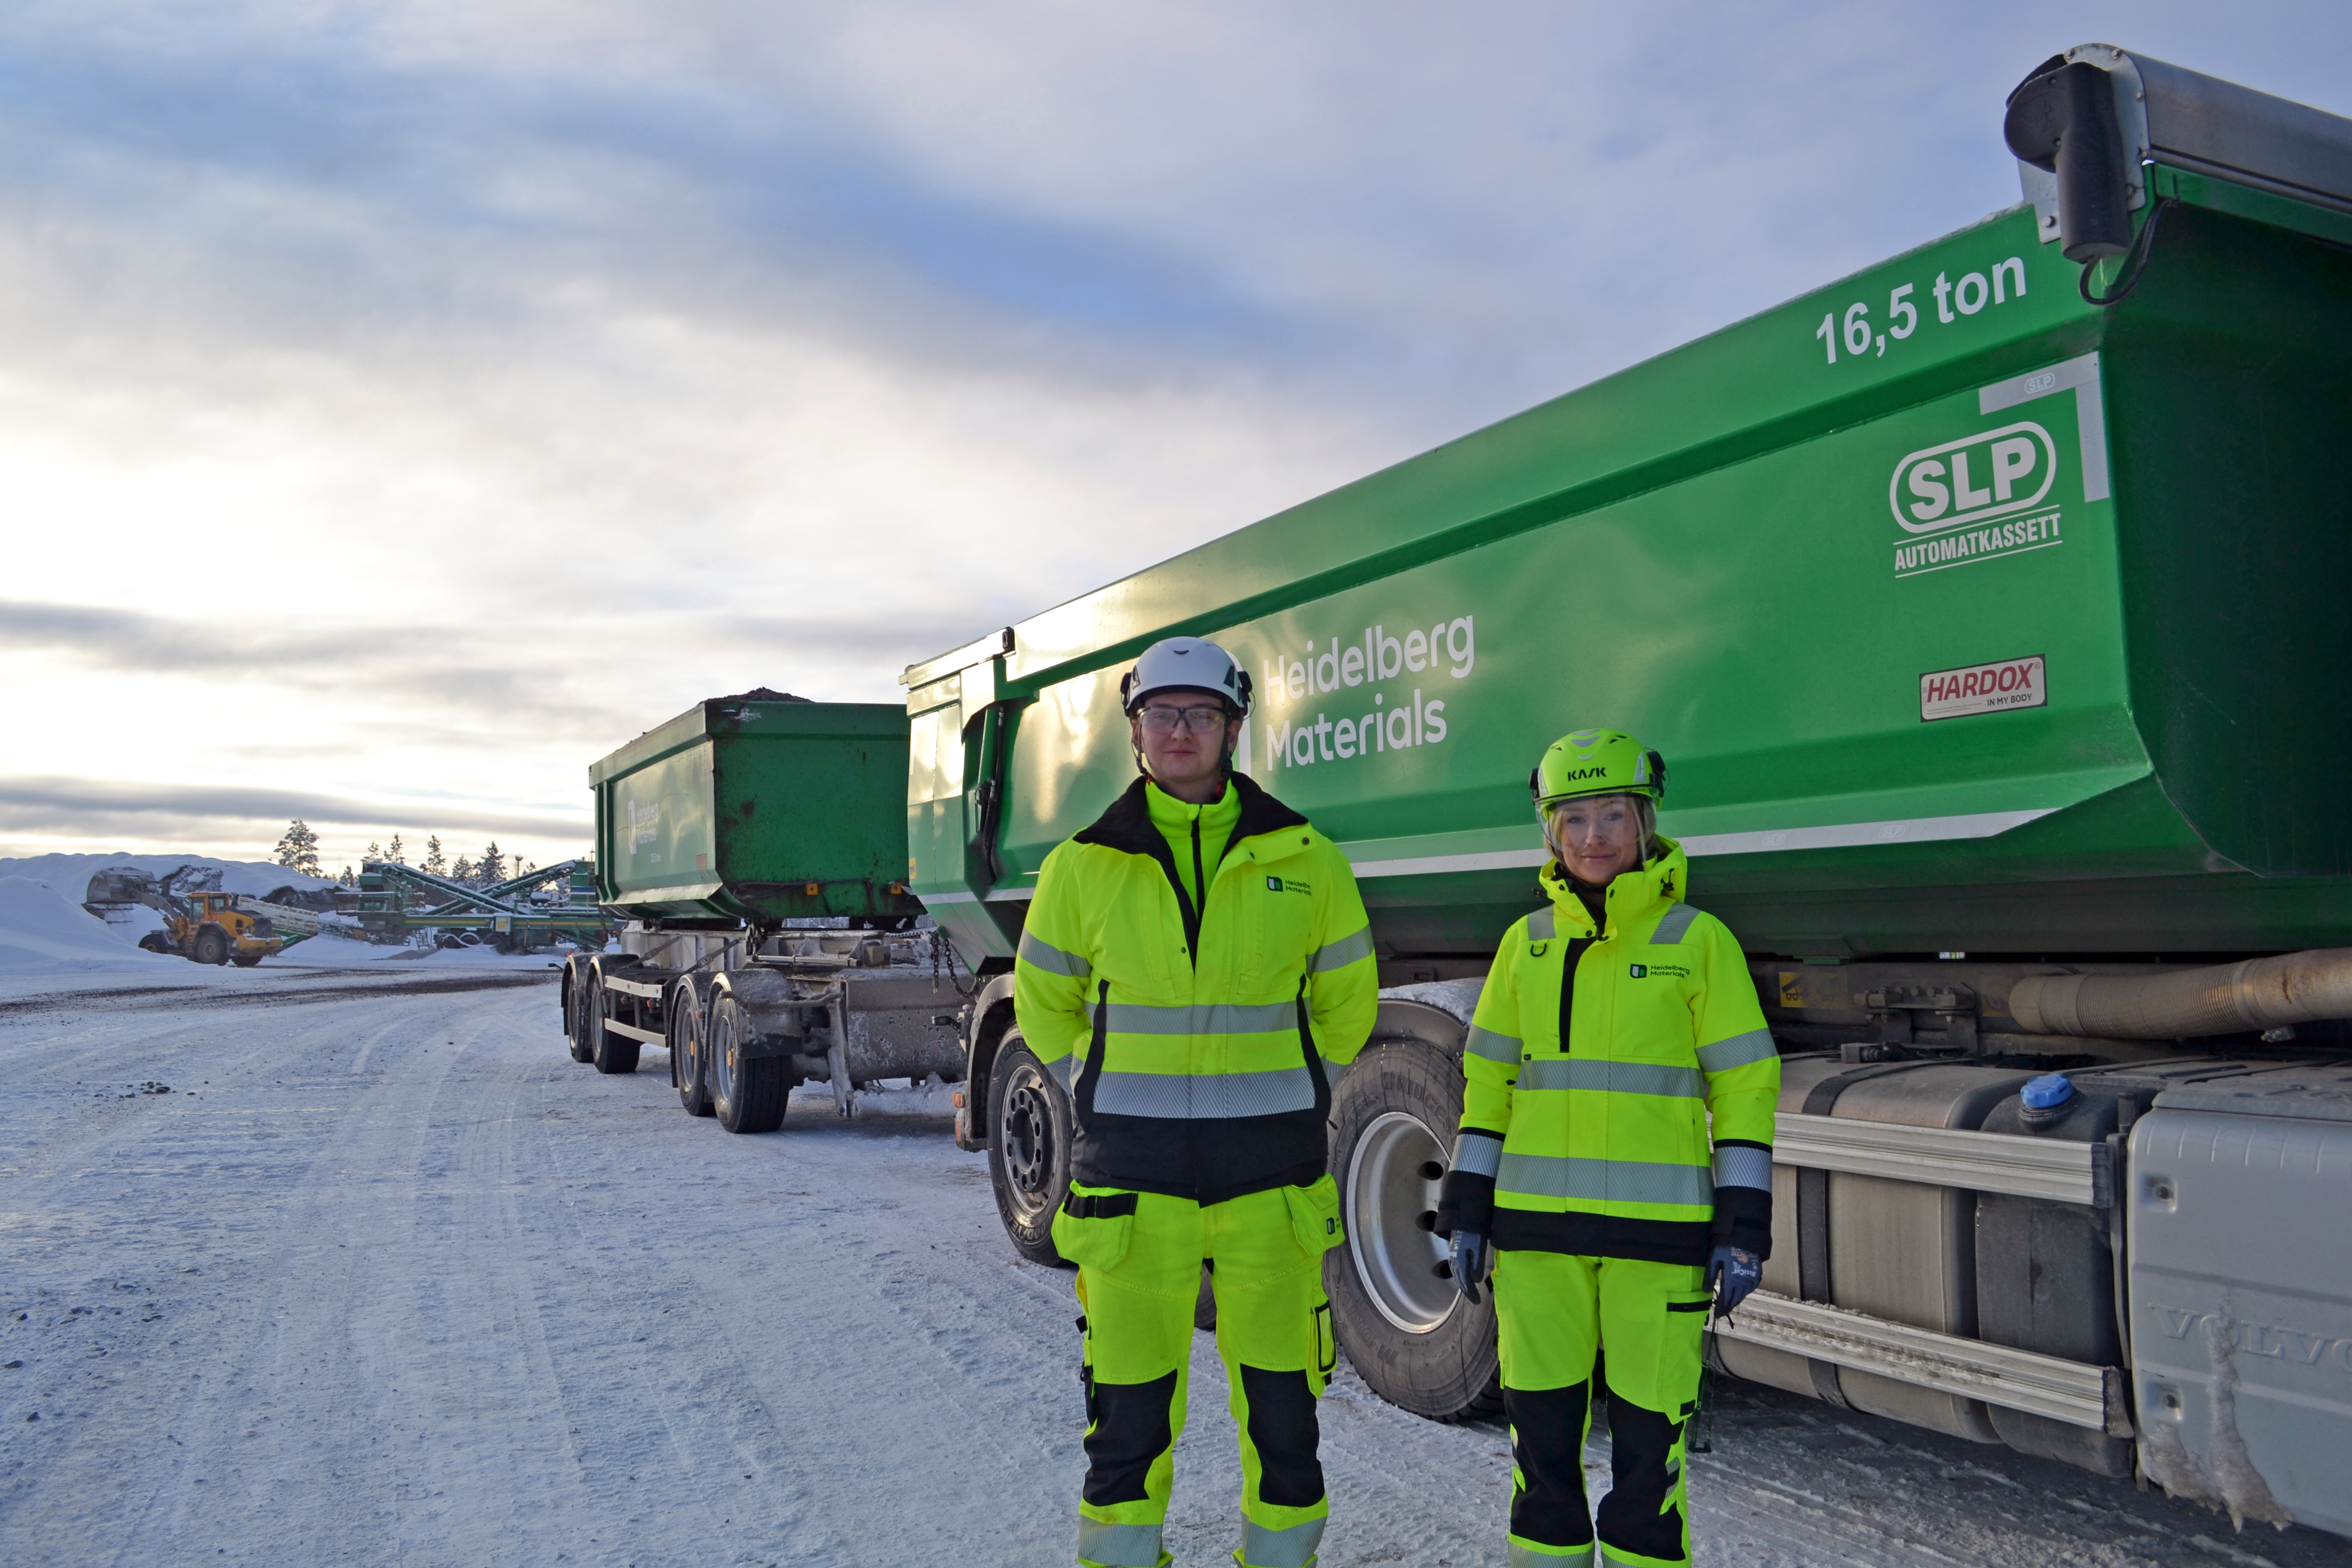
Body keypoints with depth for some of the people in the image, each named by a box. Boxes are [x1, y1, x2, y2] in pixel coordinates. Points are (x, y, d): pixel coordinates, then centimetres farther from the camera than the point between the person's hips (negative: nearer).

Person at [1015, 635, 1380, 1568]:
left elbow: (1347, 1002, 13)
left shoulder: (1305, 861, 1)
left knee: (1281, 1402, 9)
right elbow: (1045, 1005, 14)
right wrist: (1114, 1109, 9)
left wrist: (1280, 1102, 11)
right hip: (1133, 1177, 0)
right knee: (1128, 1408, 5)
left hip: (1271, 1175, 1)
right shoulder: (1085, 865, 1)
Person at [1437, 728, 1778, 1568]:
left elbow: (1746, 1086, -3)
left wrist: (1744, 1230, -7)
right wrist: (1467, 1214, 5)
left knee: (1649, 1435, 4)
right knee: (1541, 1432, 9)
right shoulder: (1527, 943, 6)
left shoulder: (1697, 940, -3)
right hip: (1538, 1226, 3)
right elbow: (1488, 1081, 9)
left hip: (1658, 1228, -3)